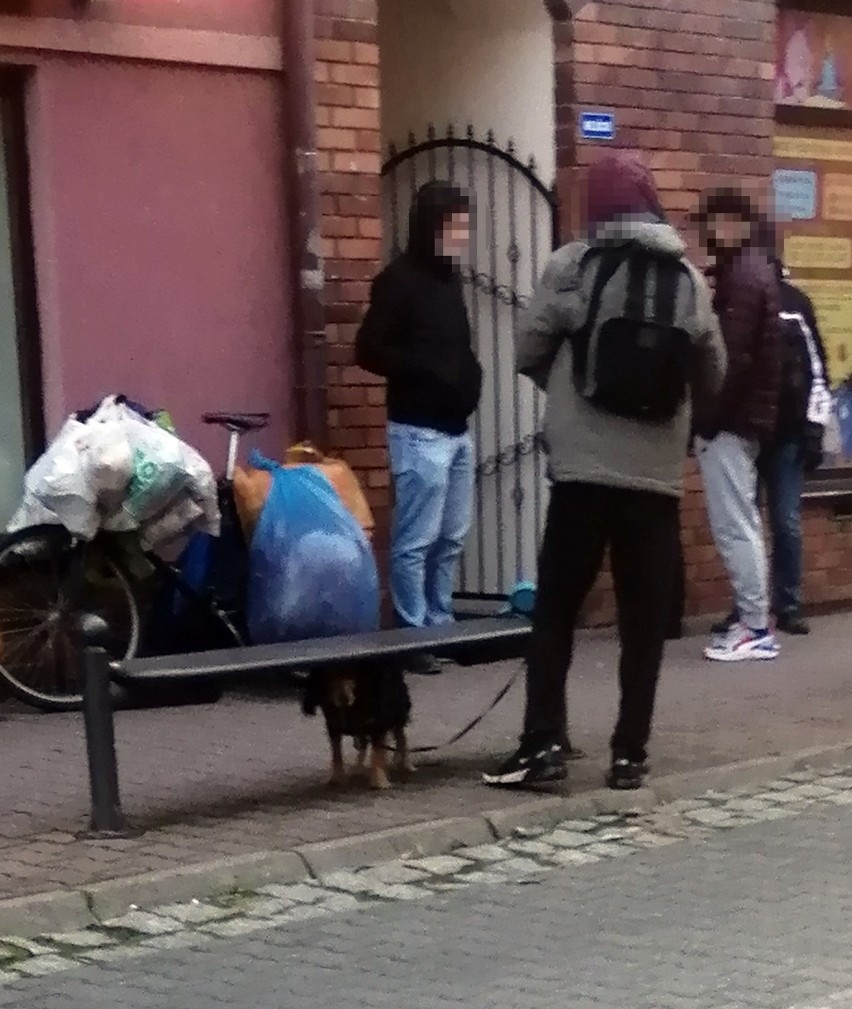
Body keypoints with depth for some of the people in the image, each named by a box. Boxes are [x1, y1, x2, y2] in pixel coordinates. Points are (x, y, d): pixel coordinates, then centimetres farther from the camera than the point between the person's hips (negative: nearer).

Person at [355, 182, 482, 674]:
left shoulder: (449, 277, 13)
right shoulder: (400, 280, -9)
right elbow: (370, 351, -14)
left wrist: (470, 372, 4)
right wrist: (431, 371, -18)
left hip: (457, 428, 8)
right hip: (420, 432, -8)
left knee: (452, 538, 12)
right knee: (417, 540, -5)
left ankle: (440, 626, 21)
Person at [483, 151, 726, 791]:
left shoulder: (573, 266, -3)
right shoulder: (689, 279, 5)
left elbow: (530, 354, 1)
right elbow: (714, 376, 12)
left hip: (583, 470, -2)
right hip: (658, 476, 2)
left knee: (555, 609, 6)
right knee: (644, 619, 6)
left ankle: (544, 743, 1)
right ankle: (630, 754, 6)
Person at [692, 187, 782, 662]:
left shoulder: (742, 276, -14)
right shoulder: (754, 270, 17)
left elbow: (731, 357, -21)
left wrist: (705, 420, -17)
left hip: (730, 421, -10)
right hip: (744, 417, 10)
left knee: (735, 526, -7)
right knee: (741, 524, 13)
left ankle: (757, 629, -4)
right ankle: (752, 619, 17)